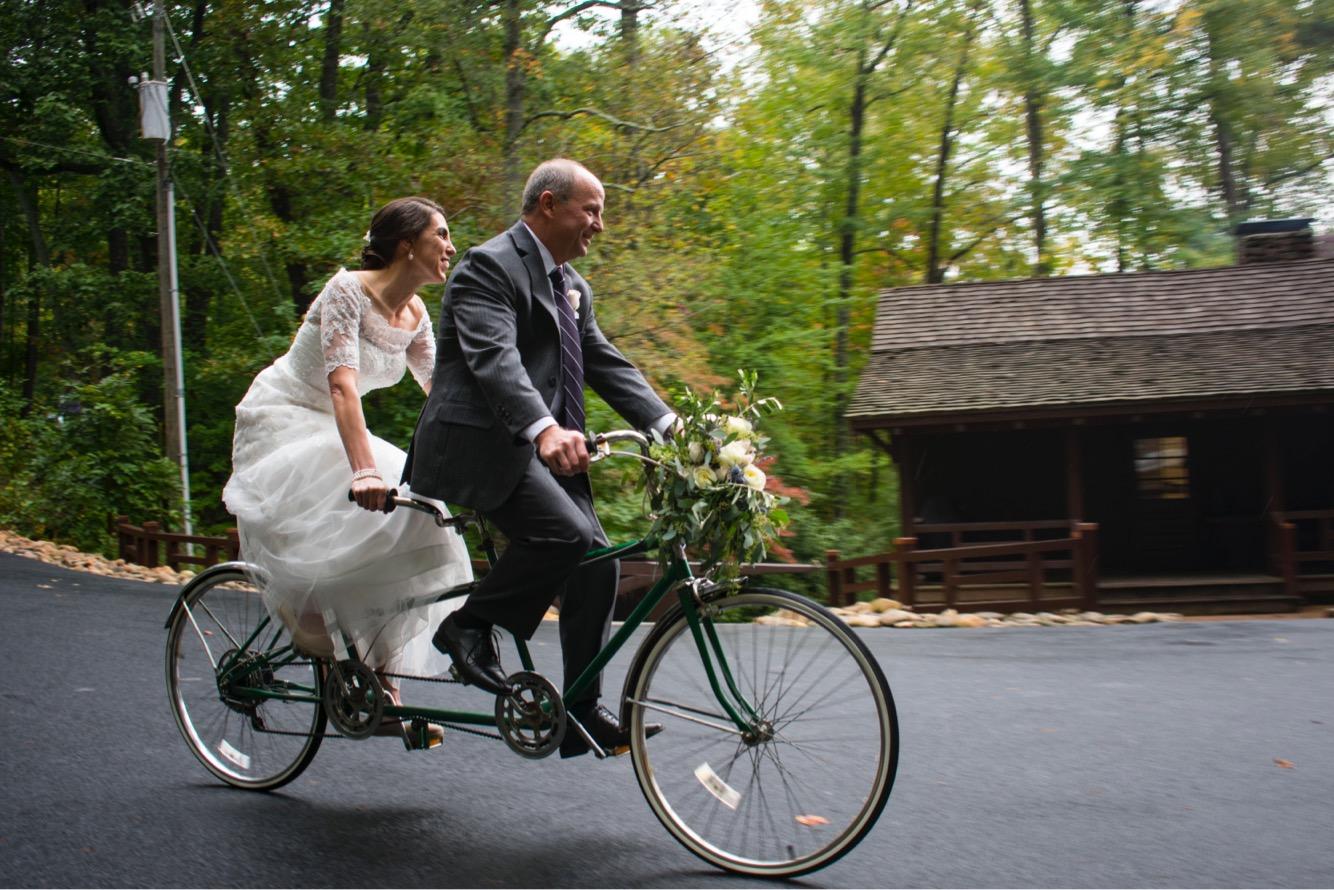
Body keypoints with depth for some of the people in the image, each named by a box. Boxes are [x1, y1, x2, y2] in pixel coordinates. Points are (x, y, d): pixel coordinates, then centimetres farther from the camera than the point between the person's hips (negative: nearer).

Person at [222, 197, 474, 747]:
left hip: (332, 433, 7)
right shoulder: (348, 290, -21)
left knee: (399, 530, -12)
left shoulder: (414, 315, 2)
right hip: (280, 424, -7)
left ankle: (382, 688, -8)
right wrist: (364, 470, -46)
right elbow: (343, 384, -34)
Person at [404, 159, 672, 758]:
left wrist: (668, 424, 0)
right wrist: (545, 428, -42)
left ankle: (581, 712, 8)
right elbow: (495, 359, -25)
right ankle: (469, 626, -5)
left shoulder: (574, 286, 18)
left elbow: (607, 363, 15)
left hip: (547, 446, 9)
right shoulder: (489, 266, -10)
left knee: (596, 563, -1)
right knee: (565, 532, -27)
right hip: (482, 442, -9)